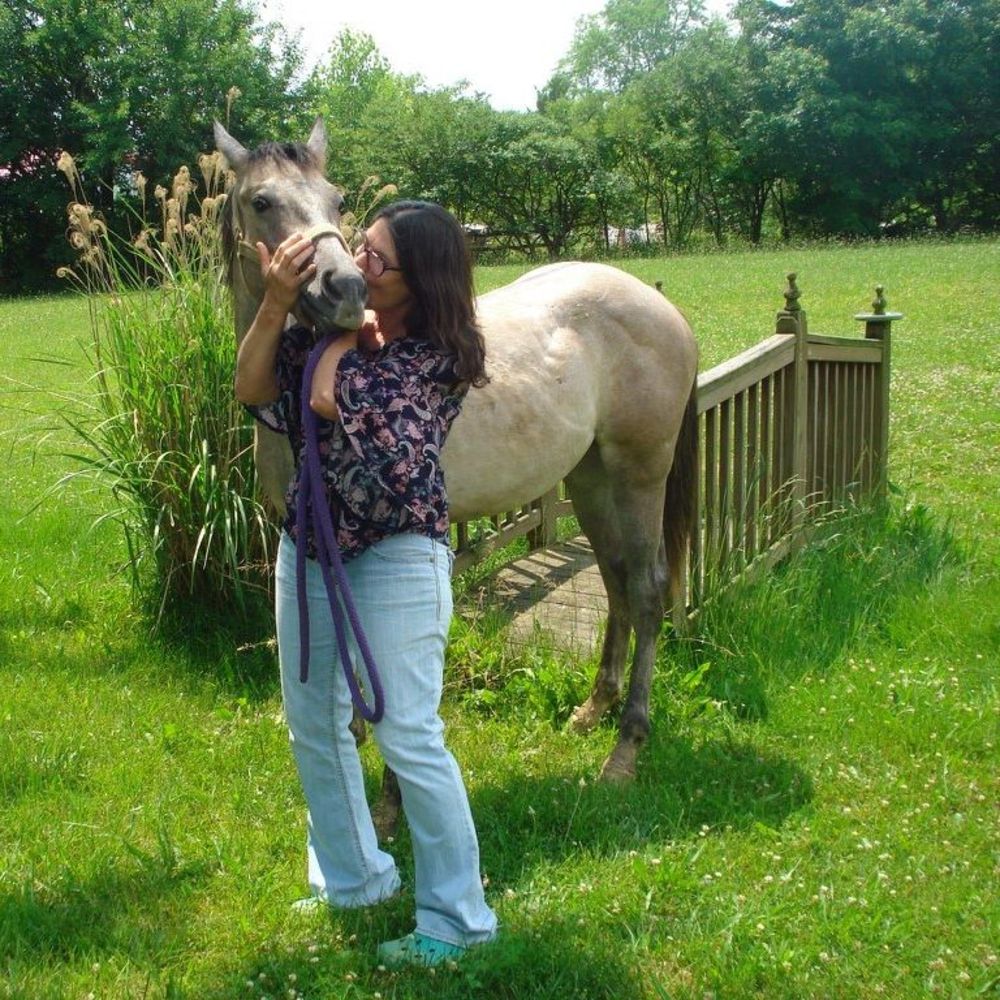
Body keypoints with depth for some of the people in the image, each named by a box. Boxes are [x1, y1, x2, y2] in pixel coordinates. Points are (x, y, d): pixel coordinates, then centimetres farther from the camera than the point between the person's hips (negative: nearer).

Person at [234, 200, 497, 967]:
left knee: (408, 737, -5)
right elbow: (254, 391, -3)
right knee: (312, 724, 17)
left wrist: (345, 327, -10)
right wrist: (277, 303, -16)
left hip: (396, 555, -8)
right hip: (310, 544, 8)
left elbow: (330, 400, -26)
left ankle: (457, 918, 11)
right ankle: (352, 880, 37)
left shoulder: (437, 354, -17)